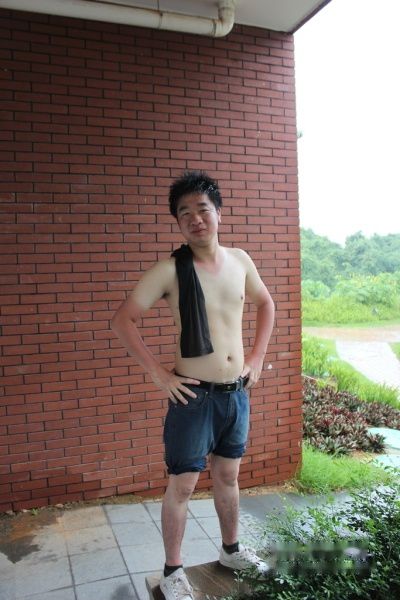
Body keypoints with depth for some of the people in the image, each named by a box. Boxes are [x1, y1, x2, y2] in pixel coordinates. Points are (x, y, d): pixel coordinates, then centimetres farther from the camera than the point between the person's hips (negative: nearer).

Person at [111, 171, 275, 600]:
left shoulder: (239, 260, 2)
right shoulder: (170, 269, -12)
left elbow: (265, 304, 18)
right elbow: (122, 320, -11)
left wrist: (257, 358, 11)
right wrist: (158, 374, -12)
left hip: (237, 393, 5)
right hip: (194, 395, -4)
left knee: (228, 476, 21)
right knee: (182, 485, 6)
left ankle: (231, 551, 43)